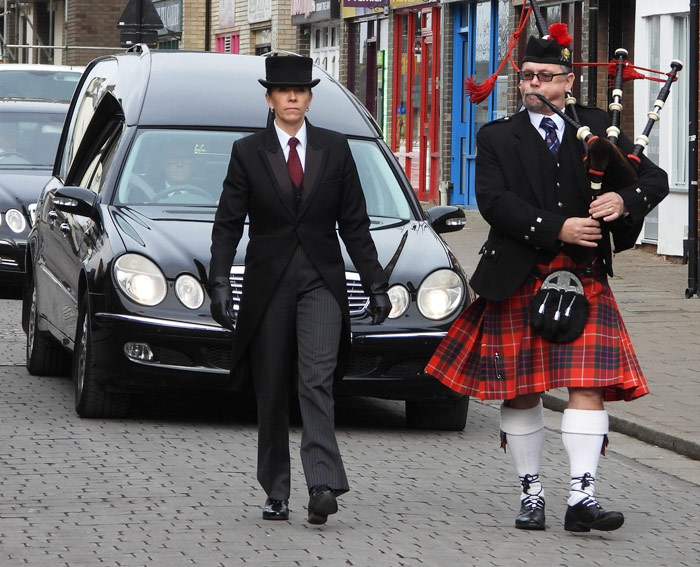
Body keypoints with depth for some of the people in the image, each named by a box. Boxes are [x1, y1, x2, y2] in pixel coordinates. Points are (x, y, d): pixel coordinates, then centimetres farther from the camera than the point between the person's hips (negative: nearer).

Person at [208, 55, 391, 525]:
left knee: (317, 380, -16)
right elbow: (228, 223, 3)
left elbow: (355, 223, 10)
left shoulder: (335, 149, 7)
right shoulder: (248, 152, 4)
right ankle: (276, 492, 11)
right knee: (272, 393, 4)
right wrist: (220, 282, -8)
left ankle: (324, 485, -24)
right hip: (268, 283, 1)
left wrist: (375, 284, 7)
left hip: (321, 280, -1)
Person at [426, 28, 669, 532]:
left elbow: (655, 179, 6)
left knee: (588, 385, -11)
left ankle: (582, 498, -15)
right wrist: (557, 228, -20)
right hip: (517, 280, 0)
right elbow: (493, 201, -9)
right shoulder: (497, 138, 6)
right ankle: (531, 492, 18)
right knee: (520, 392, 5)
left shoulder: (598, 129, 9)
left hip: (583, 279, 0)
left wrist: (625, 200, -18)